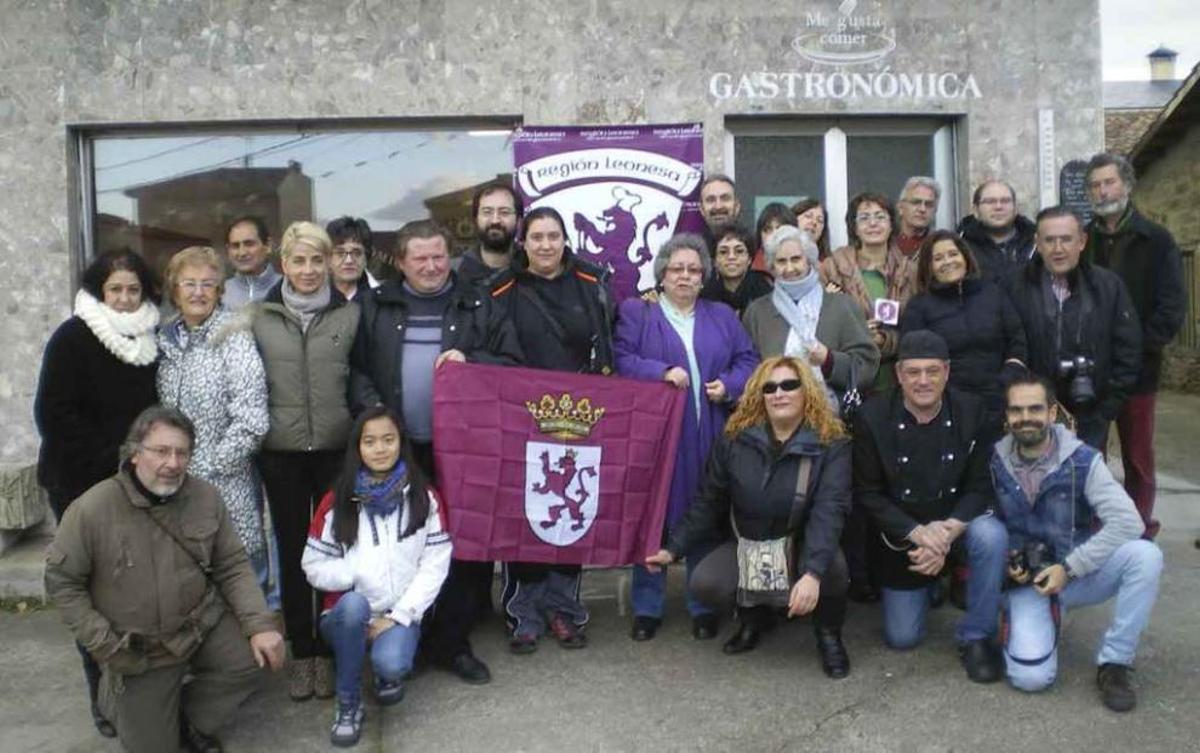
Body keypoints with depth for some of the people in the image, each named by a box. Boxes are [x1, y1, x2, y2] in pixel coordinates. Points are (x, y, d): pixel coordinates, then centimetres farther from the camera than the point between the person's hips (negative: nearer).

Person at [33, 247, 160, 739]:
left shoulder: (150, 340, 7)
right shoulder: (72, 338, -6)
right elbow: (54, 414, -12)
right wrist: (109, 459, -15)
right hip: (81, 483, -4)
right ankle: (103, 693, 13)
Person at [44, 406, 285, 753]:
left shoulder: (206, 497, -11)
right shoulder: (92, 509, -19)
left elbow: (233, 567, -5)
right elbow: (61, 582, -9)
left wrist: (259, 625, -17)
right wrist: (103, 644, -15)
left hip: (201, 624, 2)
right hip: (137, 651, -2)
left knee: (254, 658, -21)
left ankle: (188, 719, 9)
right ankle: (114, 690, 38)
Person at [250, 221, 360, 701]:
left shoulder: (350, 314, 2)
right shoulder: (259, 317, 2)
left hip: (336, 449, 0)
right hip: (281, 451, 1)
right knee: (292, 552, 9)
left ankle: (327, 650, 20)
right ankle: (300, 652, 21)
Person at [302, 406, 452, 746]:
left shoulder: (424, 498, 0)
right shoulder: (337, 501, -1)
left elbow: (435, 566, -3)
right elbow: (313, 567, 0)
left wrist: (398, 616, -12)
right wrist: (358, 572, -18)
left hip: (400, 615, 0)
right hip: (348, 615, 1)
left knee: (390, 663, -32)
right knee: (353, 603, -35)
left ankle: (388, 674, 9)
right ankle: (348, 704, -12)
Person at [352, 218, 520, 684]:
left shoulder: (478, 307, 9)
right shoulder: (376, 307, 10)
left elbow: (513, 365, 7)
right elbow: (356, 368, 5)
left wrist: (470, 362, -9)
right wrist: (375, 414, -10)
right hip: (397, 450, 0)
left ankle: (452, 641, 18)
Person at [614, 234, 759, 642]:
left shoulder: (723, 316, 18)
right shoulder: (636, 313, 8)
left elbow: (747, 360, 12)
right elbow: (621, 360, -5)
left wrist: (729, 385, -7)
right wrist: (662, 373, -17)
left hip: (710, 437, 3)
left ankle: (704, 606, 18)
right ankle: (647, 607, 13)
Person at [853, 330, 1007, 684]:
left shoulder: (972, 412, -11)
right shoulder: (872, 416, -14)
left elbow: (980, 486, -11)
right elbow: (867, 494, -12)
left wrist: (947, 533, -28)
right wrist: (917, 532, -26)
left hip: (958, 519, 0)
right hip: (902, 531, 0)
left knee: (991, 535, -34)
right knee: (901, 638, 2)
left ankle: (976, 637, -12)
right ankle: (928, 583, 37)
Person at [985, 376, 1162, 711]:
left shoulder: (1082, 461, -11)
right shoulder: (995, 463, -6)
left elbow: (1128, 521, -20)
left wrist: (1069, 568, -22)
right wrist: (1006, 563, -10)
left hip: (1079, 574, 1)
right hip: (1026, 580, 0)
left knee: (1145, 555, -30)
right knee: (1030, 676, -23)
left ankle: (1113, 664, -13)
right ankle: (1019, 624, 14)